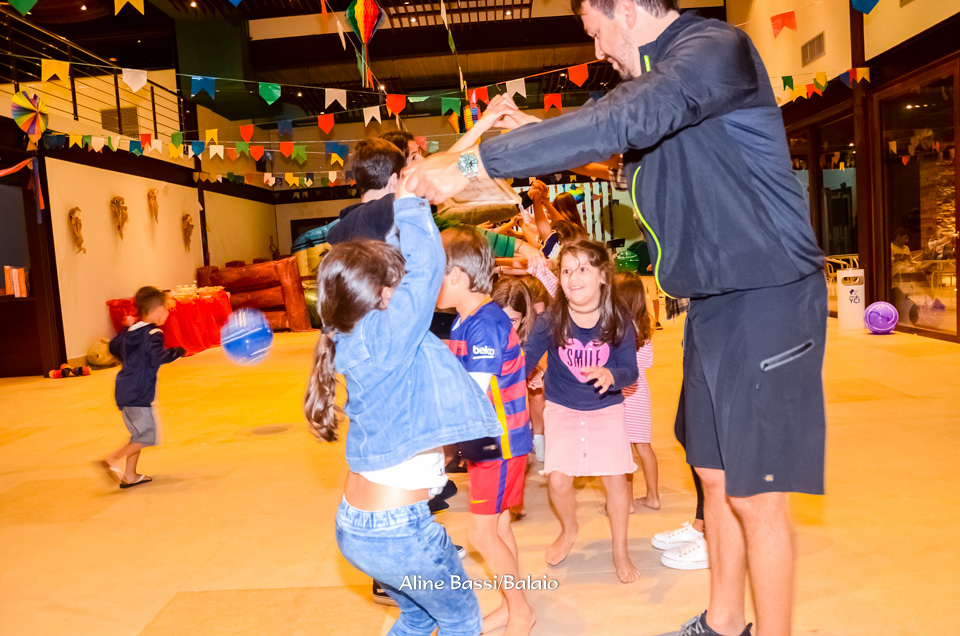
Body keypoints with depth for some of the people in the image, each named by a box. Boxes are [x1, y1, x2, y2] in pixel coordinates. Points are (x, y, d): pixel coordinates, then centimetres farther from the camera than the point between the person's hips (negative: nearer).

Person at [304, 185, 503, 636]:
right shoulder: (386, 339, -20)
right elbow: (426, 262, -22)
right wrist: (409, 200, -7)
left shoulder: (351, 342, 4)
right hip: (397, 531, -8)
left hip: (354, 525, 8)